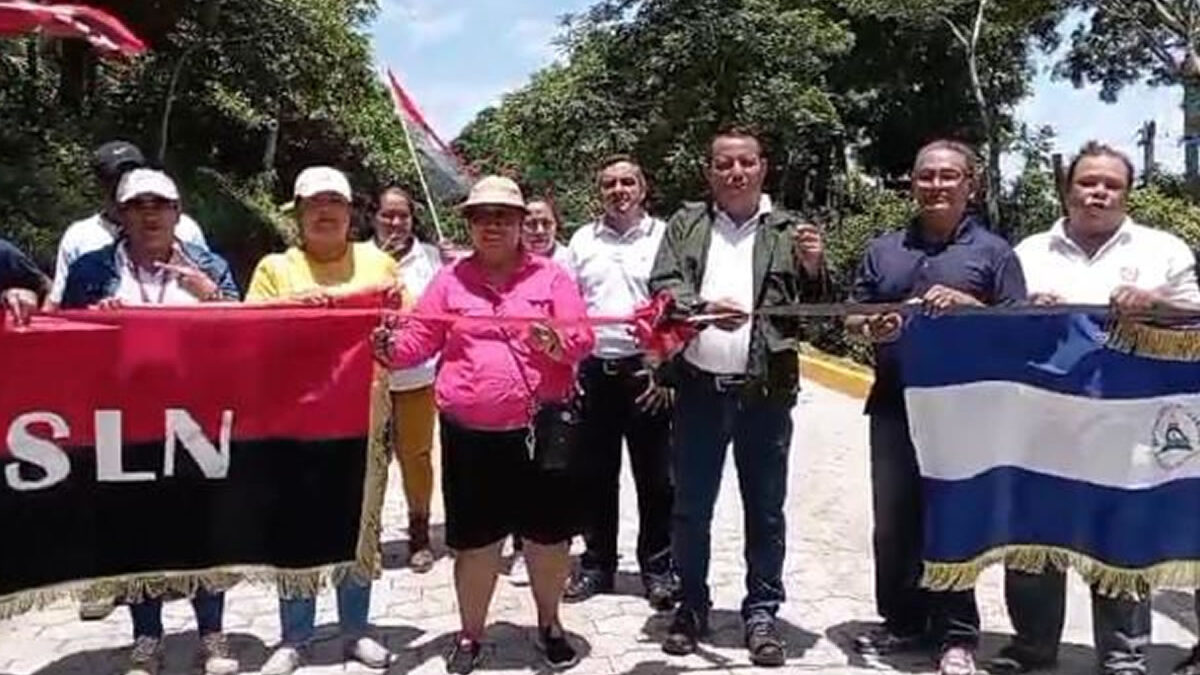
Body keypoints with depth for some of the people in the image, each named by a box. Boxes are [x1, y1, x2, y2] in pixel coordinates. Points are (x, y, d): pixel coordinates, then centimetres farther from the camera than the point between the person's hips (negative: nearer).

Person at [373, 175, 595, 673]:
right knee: (474, 540, 10)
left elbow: (583, 337, -4)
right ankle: (470, 634, 29)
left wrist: (558, 341, -26)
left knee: (548, 533, 11)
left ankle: (549, 623, 34)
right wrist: (390, 348, -14)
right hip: (470, 434, 1)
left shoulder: (550, 275, 4)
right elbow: (420, 339, 6)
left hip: (541, 427, 0)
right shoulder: (450, 279, 8)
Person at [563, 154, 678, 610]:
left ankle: (658, 569, 18)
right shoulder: (583, 240, 10)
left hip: (646, 371, -3)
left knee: (655, 478, 4)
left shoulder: (664, 237, 1)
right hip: (592, 370, 3)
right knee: (596, 475, 11)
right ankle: (597, 564, 24)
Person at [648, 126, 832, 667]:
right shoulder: (687, 224, 9)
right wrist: (703, 308, -21)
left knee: (765, 510, 9)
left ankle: (761, 613, 22)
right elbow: (661, 286, -3)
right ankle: (691, 606, 27)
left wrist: (813, 270, -16)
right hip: (699, 389, 1)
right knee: (690, 508, 11)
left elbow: (817, 310, 5)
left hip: (765, 393, -1)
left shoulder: (788, 231, 6)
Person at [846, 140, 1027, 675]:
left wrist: (968, 305, -16)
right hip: (894, 406, 4)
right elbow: (853, 319, 14)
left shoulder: (994, 252, 5)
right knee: (893, 522, 8)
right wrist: (869, 330, -8)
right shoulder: (883, 249, 14)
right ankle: (903, 622, 23)